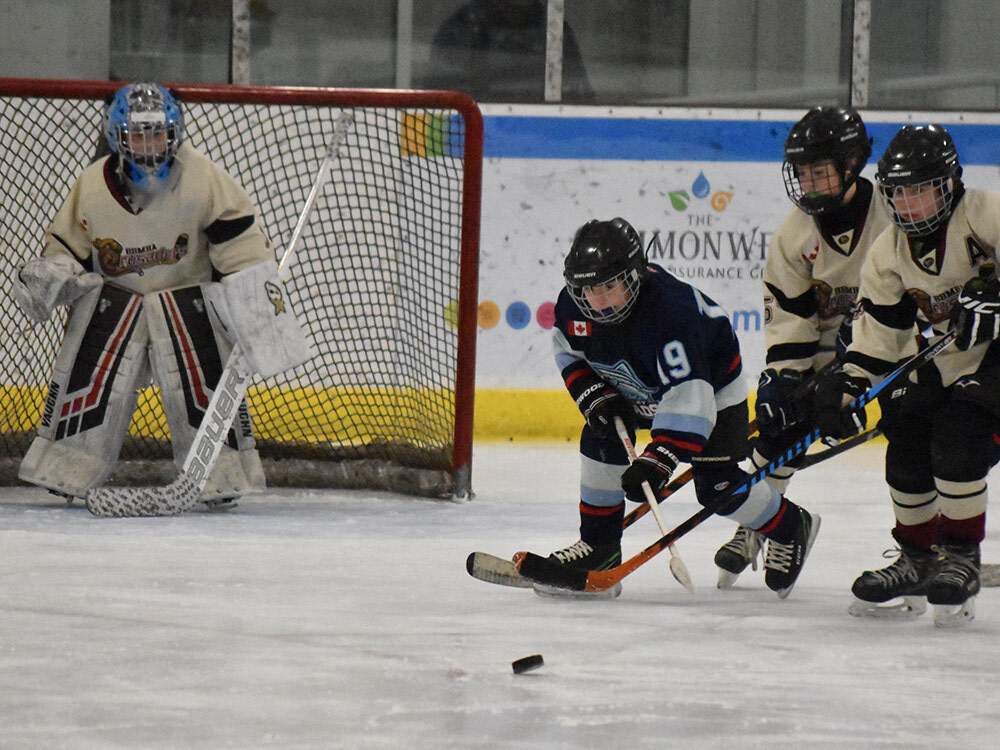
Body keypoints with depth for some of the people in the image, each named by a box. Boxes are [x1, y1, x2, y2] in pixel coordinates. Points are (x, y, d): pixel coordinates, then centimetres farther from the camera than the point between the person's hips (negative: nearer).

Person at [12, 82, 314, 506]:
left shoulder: (203, 179, -16)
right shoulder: (92, 189, -10)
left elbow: (240, 243, -12)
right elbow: (67, 248, 1)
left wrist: (257, 299, -16)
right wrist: (46, 278, -18)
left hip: (188, 290, -1)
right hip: (113, 294, 1)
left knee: (203, 379, -14)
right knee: (90, 374, -13)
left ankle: (224, 473, 0)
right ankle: (66, 469, 0)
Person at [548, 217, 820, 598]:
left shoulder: (669, 308, -43)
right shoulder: (573, 305, -22)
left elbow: (689, 397, -47)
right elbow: (570, 353, 1)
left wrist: (657, 460, -53)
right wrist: (595, 398, -17)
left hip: (711, 383, -7)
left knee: (716, 485, -10)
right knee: (600, 439, -7)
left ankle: (790, 528, 15)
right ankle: (599, 543, 9)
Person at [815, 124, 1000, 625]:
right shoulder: (890, 251, 1)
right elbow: (878, 330, 3)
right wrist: (852, 384, -10)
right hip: (945, 361, 8)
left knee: (957, 435, -23)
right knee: (907, 440, 1)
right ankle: (917, 560, 20)